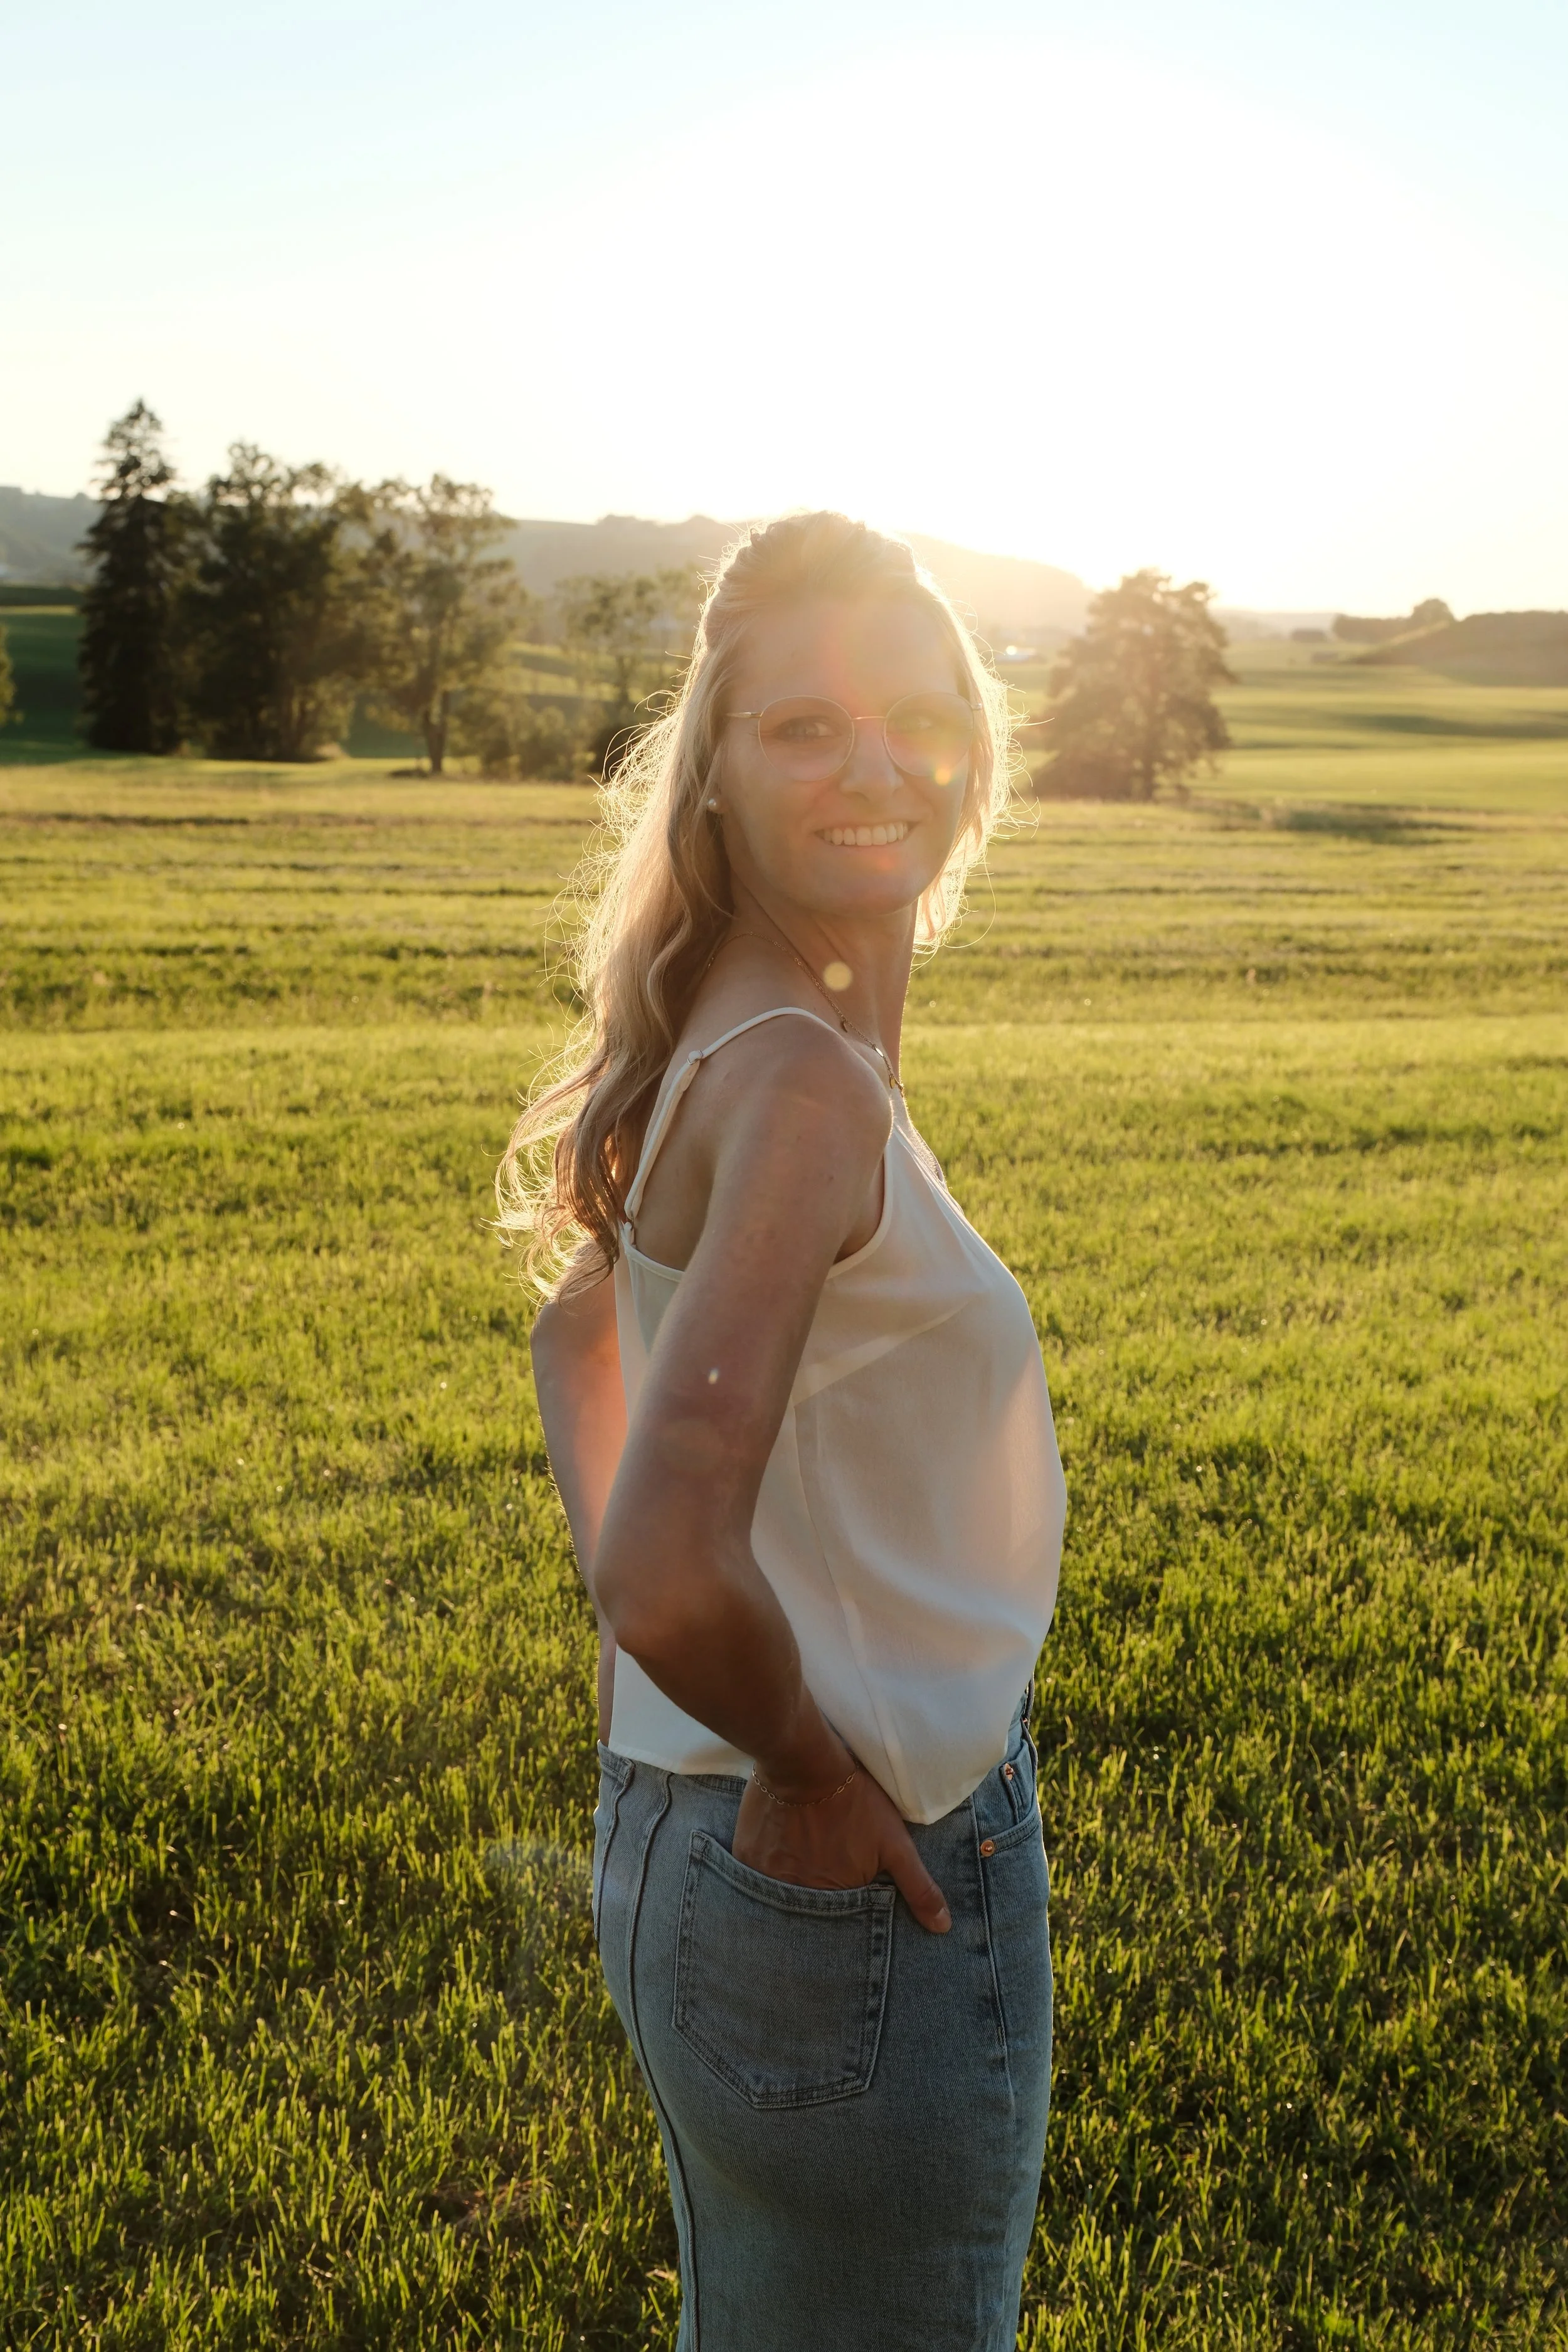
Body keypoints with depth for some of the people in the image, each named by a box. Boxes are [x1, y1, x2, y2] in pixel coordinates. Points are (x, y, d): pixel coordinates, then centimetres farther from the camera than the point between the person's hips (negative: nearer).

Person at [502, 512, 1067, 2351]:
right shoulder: (802, 1082, -26)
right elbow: (670, 1573, -37)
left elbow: (575, 1337, 17)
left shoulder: (735, 1047, 2)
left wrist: (651, 1675, 11)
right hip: (852, 1887, -8)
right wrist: (805, 1763, -17)